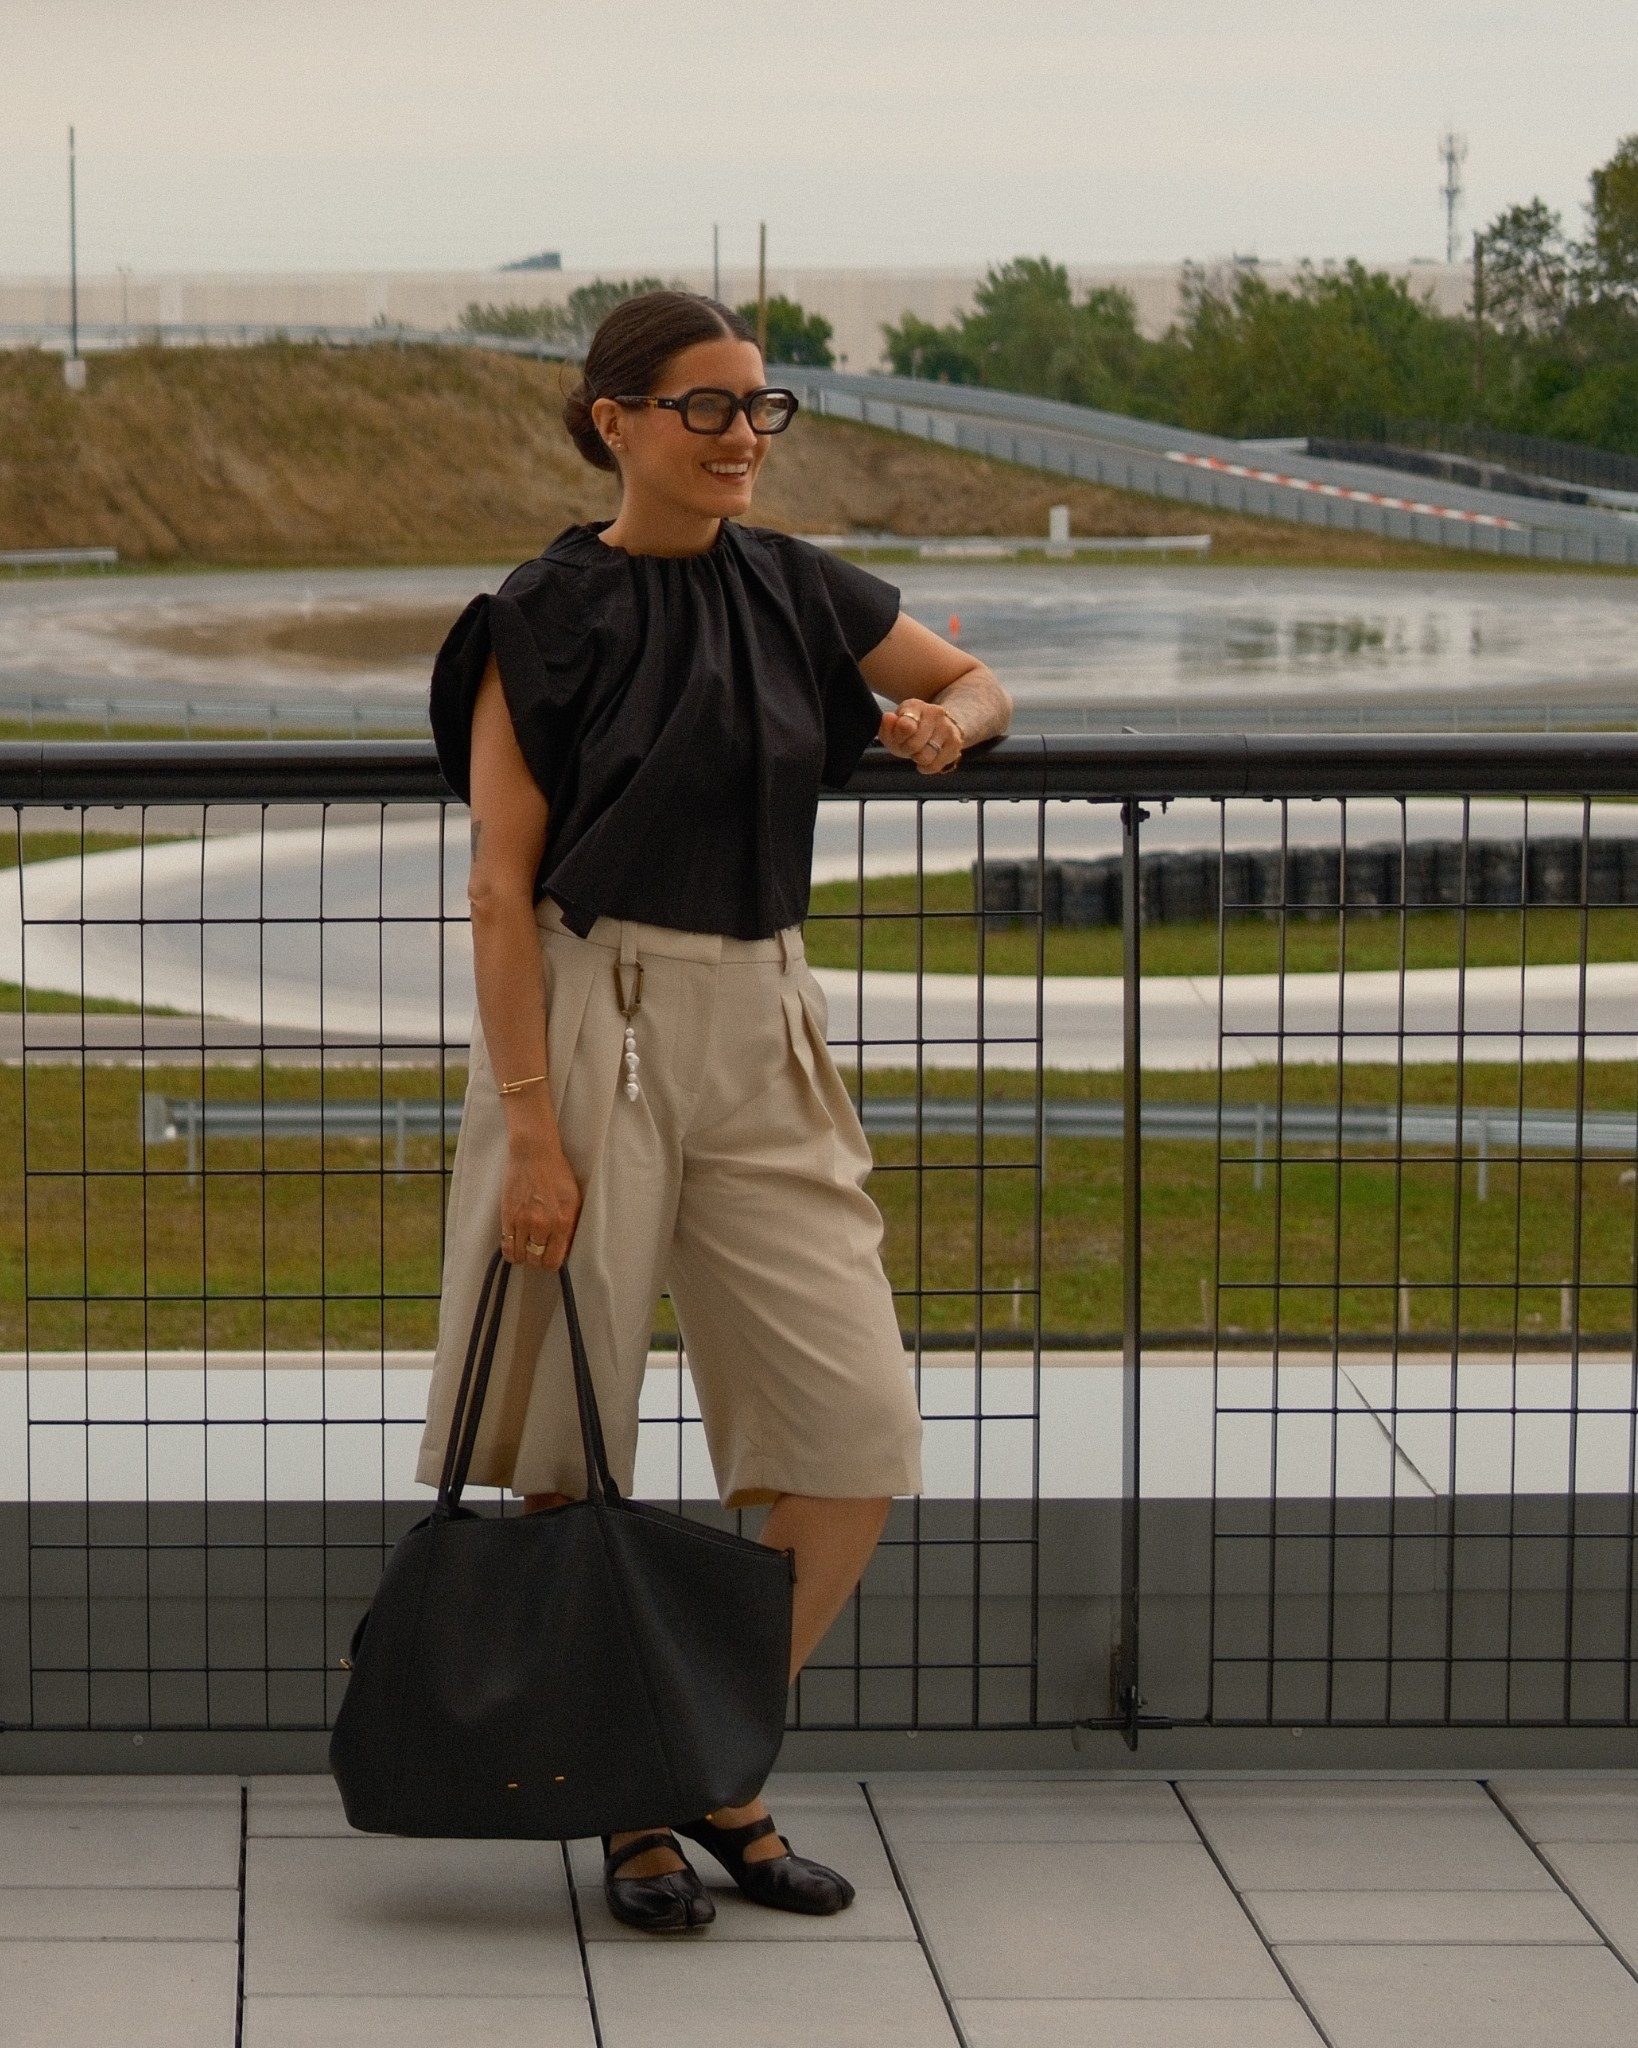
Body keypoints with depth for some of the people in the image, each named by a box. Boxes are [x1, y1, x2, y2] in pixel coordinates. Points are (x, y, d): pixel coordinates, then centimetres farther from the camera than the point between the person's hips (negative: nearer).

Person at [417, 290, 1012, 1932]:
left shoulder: (787, 588, 8)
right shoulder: (546, 619, -7)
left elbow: (981, 684, 24)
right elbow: (500, 890, -9)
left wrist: (944, 720, -2)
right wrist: (532, 1133, -16)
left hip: (761, 1031, 5)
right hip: (594, 1025, -5)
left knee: (857, 1431, 0)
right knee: (572, 1443, 1)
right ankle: (629, 1810, 15)